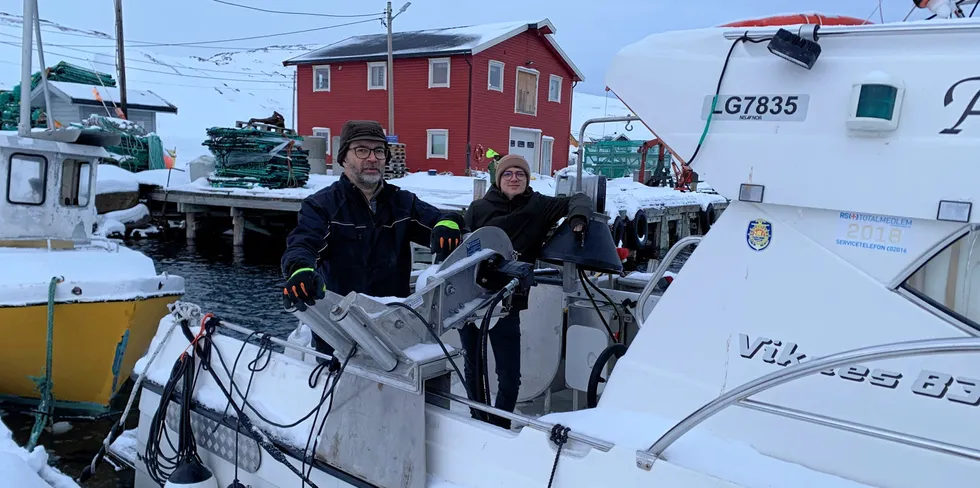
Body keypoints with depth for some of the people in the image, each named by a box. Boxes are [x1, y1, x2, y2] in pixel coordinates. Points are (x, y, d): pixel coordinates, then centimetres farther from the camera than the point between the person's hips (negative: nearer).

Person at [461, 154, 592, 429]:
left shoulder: (539, 207, 0)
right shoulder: (479, 209, -1)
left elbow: (578, 200, -1)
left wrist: (578, 216, -20)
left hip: (507, 303, 0)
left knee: (510, 377, 2)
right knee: (473, 369, 15)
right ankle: (478, 423, 34)